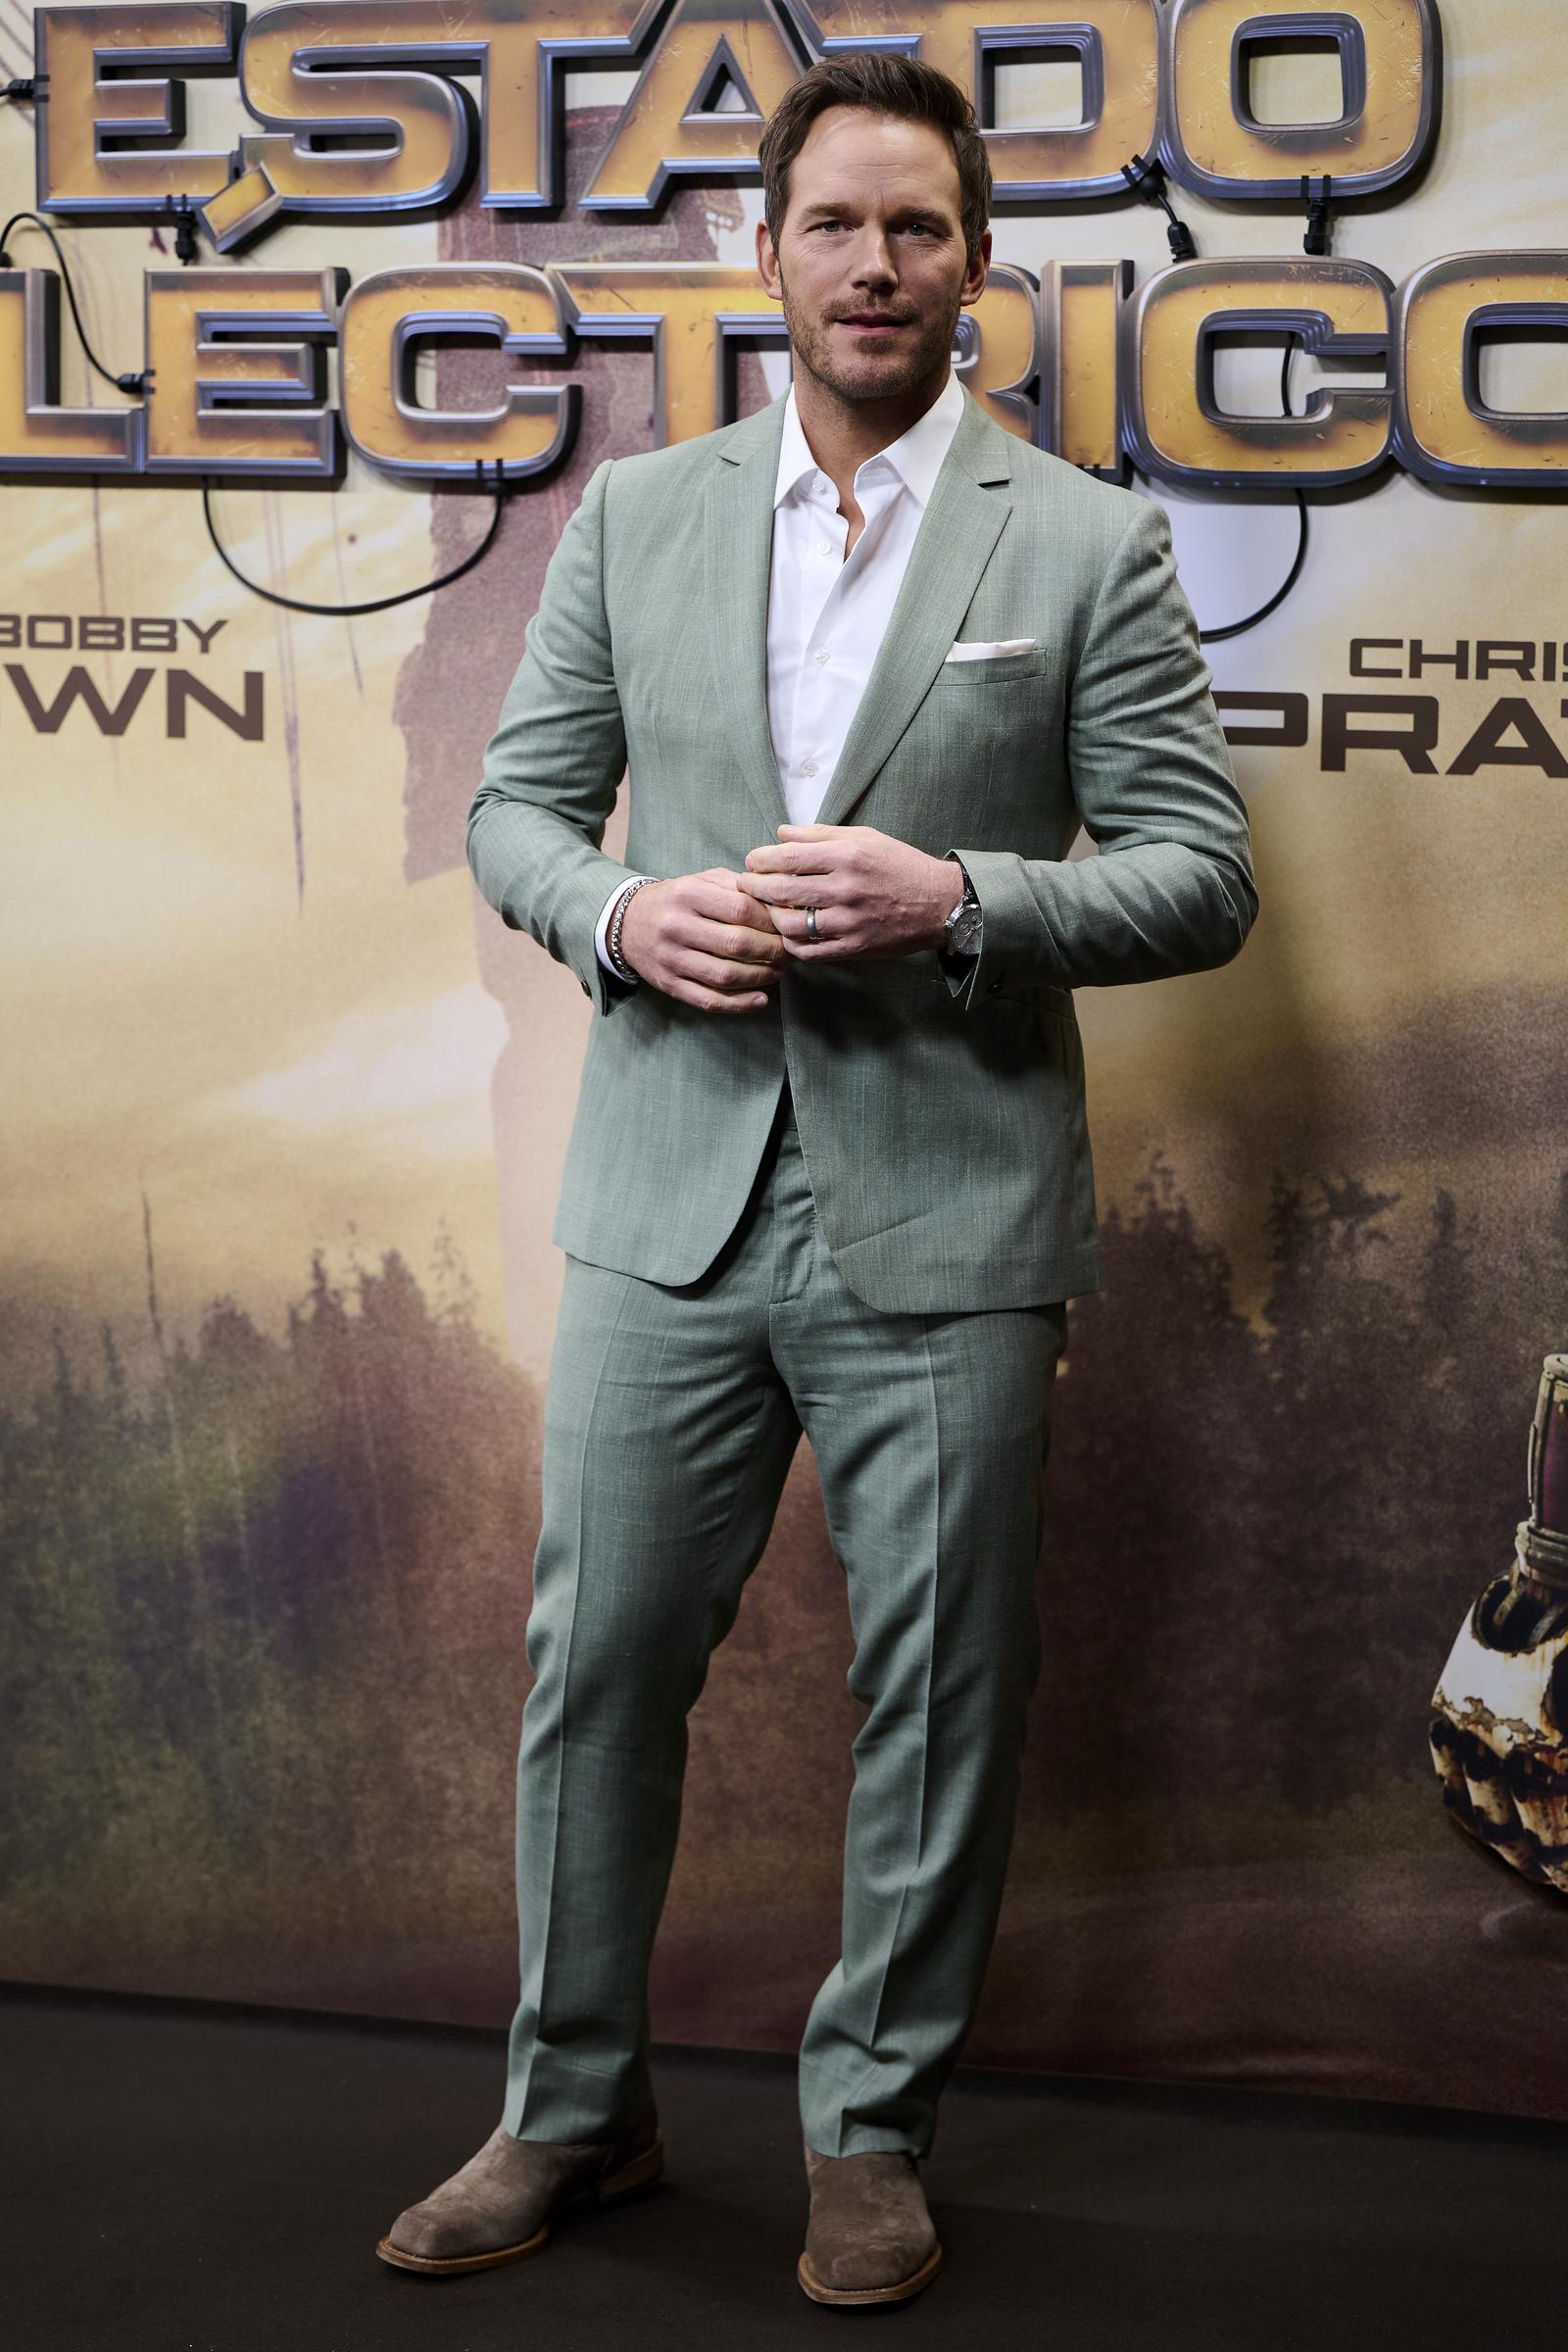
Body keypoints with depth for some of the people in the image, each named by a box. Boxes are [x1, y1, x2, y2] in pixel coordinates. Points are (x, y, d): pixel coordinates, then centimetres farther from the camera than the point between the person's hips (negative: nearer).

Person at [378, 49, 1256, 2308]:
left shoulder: (1089, 545, 1)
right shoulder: (637, 517, 9)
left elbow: (1202, 874, -2)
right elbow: (516, 802, 12)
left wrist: (953, 898, -17)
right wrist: (625, 911, -10)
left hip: (946, 1226, -2)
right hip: (670, 1205, 2)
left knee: (938, 1697, 7)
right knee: (597, 1662, 9)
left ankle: (873, 2129, 25)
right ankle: (575, 2104, 27)